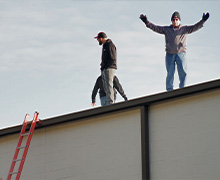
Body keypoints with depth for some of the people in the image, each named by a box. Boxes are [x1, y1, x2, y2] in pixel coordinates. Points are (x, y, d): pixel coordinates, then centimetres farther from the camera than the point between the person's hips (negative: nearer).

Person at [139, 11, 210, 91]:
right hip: (170, 54, 0)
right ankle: (169, 90, -1)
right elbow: (155, 28, 13)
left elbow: (195, 27, 7)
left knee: (182, 72, -12)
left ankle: (182, 88, -3)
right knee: (170, 73, -3)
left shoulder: (185, 29, 15)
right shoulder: (166, 29, 17)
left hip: (180, 53, 0)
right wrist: (146, 22, 4)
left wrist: (202, 21, -7)